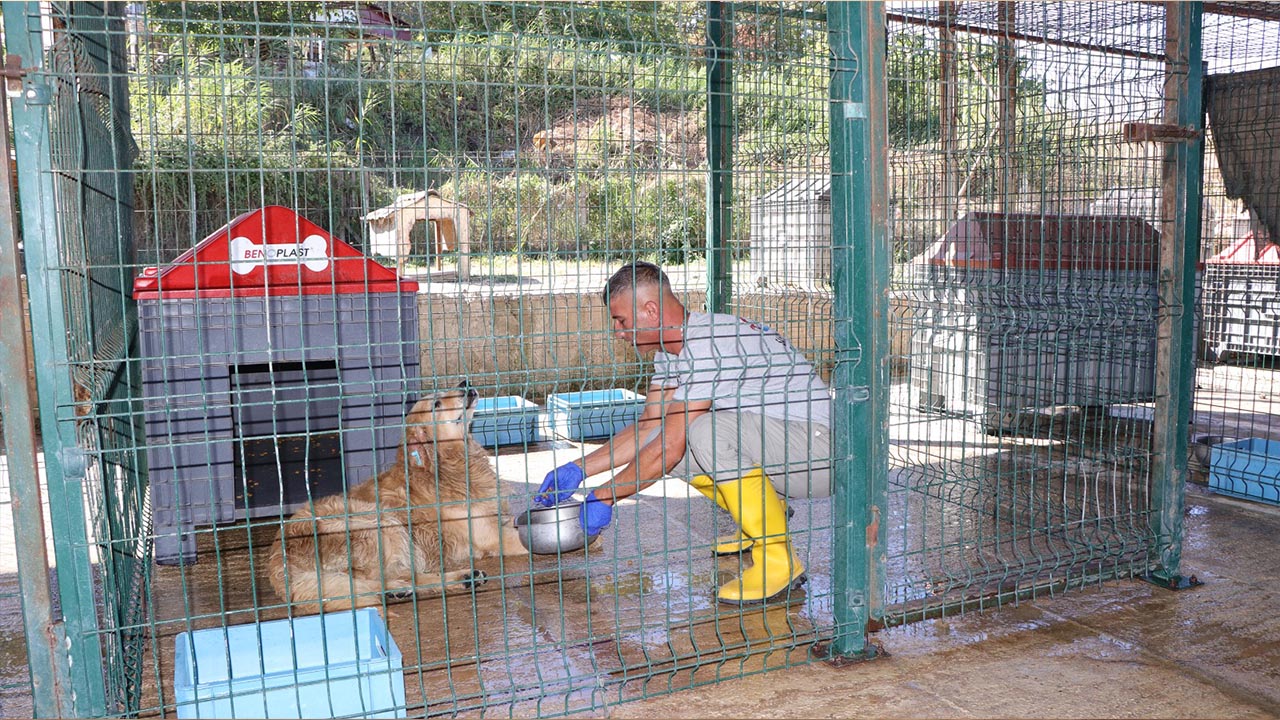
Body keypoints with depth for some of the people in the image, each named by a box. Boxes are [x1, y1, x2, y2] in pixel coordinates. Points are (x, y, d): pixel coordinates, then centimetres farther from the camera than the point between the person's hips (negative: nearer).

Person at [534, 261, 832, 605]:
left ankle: (779, 561, -17)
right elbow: (647, 427, 12)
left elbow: (671, 445, -24)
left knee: (710, 432, -32)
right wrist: (578, 468, 7)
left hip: (820, 452, -9)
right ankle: (767, 516, 15)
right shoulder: (671, 350, 6)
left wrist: (604, 496, -14)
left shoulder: (709, 342, -24)